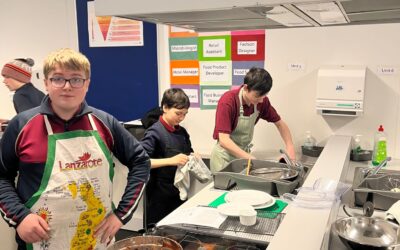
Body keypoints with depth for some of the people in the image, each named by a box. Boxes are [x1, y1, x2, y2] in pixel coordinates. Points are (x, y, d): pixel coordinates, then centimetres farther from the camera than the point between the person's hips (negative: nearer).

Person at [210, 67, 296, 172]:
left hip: (244, 153, 5)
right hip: (225, 156, -5)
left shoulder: (262, 101, -10)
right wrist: (251, 159, -39)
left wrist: (290, 148, -11)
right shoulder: (227, 101, -26)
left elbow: (279, 123, 3)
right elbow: (223, 140, -32)